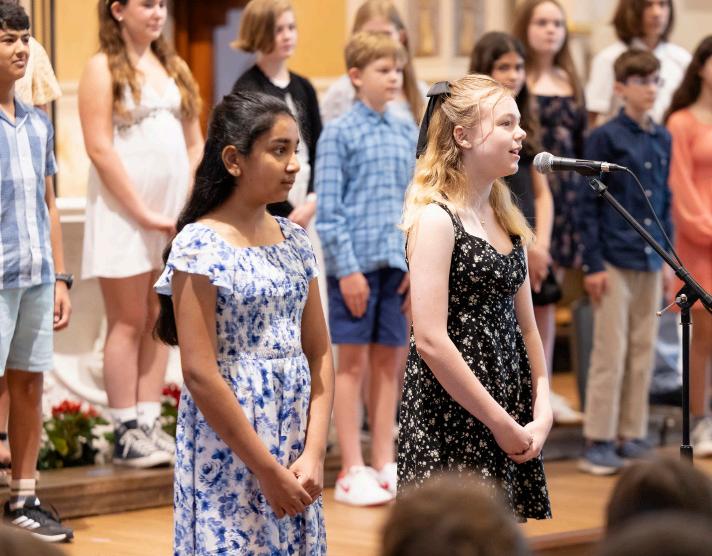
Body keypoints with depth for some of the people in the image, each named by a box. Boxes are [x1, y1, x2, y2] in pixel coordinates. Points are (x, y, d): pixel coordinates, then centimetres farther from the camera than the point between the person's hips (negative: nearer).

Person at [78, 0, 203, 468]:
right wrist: (143, 213, -15)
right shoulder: (104, 68, -5)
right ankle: (126, 433, 3)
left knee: (158, 321, 7)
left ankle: (150, 424, 12)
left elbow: (195, 143, 14)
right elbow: (99, 149, -12)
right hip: (122, 213, -6)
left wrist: (188, 204, 1)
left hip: (173, 214, 6)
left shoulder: (173, 67, 14)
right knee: (129, 322, -2)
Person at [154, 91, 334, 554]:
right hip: (229, 447, -6)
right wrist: (267, 470, -15)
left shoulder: (295, 240, 8)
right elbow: (199, 374, -16)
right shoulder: (200, 245, -11)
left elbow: (319, 354, 8)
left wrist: (314, 453, -5)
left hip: (296, 443, 6)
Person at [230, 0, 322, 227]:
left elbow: (318, 151, 11)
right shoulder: (247, 90, -5)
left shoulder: (303, 88, 12)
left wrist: (313, 200, -6)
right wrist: (288, 213, -9)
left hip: (306, 210, 6)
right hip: (266, 212, -6)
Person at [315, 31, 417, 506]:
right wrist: (347, 267, -14)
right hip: (357, 263, -5)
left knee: (390, 364, 9)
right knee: (353, 364, 1)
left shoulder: (408, 133, 10)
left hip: (398, 265, 5)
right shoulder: (339, 134, -5)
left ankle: (385, 464, 16)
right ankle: (352, 471, 5)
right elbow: (329, 210, -8)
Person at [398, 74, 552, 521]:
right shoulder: (436, 219, -11)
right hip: (454, 414, -7)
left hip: (512, 424, 7)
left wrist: (542, 412, 2)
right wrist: (502, 424, -14)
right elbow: (430, 340, -17)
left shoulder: (507, 219, 13)